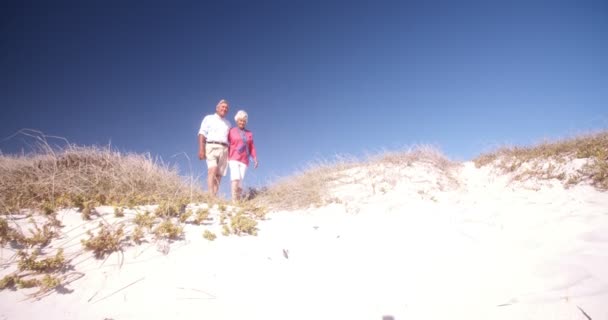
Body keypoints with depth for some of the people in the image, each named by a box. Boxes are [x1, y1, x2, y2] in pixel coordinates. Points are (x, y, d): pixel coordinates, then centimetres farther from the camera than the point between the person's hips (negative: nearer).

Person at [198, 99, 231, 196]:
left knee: (219, 175, -6)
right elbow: (202, 134, 3)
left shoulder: (228, 124, 25)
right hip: (211, 147, -4)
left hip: (224, 149, 4)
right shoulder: (209, 118, 13)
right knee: (212, 171, -23)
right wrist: (201, 149, -11)